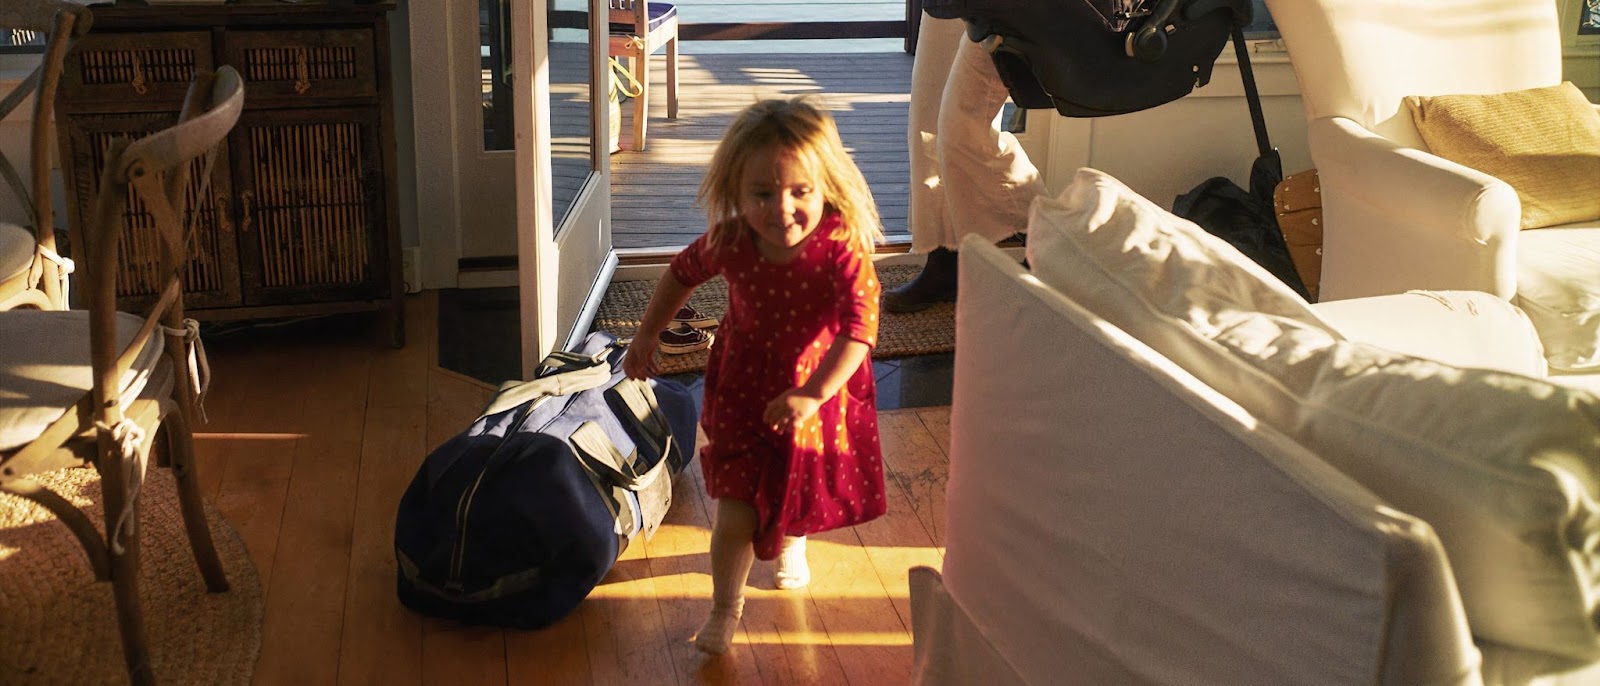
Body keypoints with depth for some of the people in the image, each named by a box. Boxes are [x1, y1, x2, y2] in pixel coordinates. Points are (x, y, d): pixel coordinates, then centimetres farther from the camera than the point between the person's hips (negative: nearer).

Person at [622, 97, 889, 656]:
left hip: (816, 393, 0)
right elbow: (682, 274, 2)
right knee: (736, 514, -3)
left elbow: (860, 327, -34)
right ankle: (725, 605, 19)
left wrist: (812, 394, -41)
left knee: (803, 492, 22)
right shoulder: (728, 243, -20)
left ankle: (791, 544, 56)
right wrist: (646, 335, 8)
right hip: (743, 390, 1)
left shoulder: (840, 248, -30)